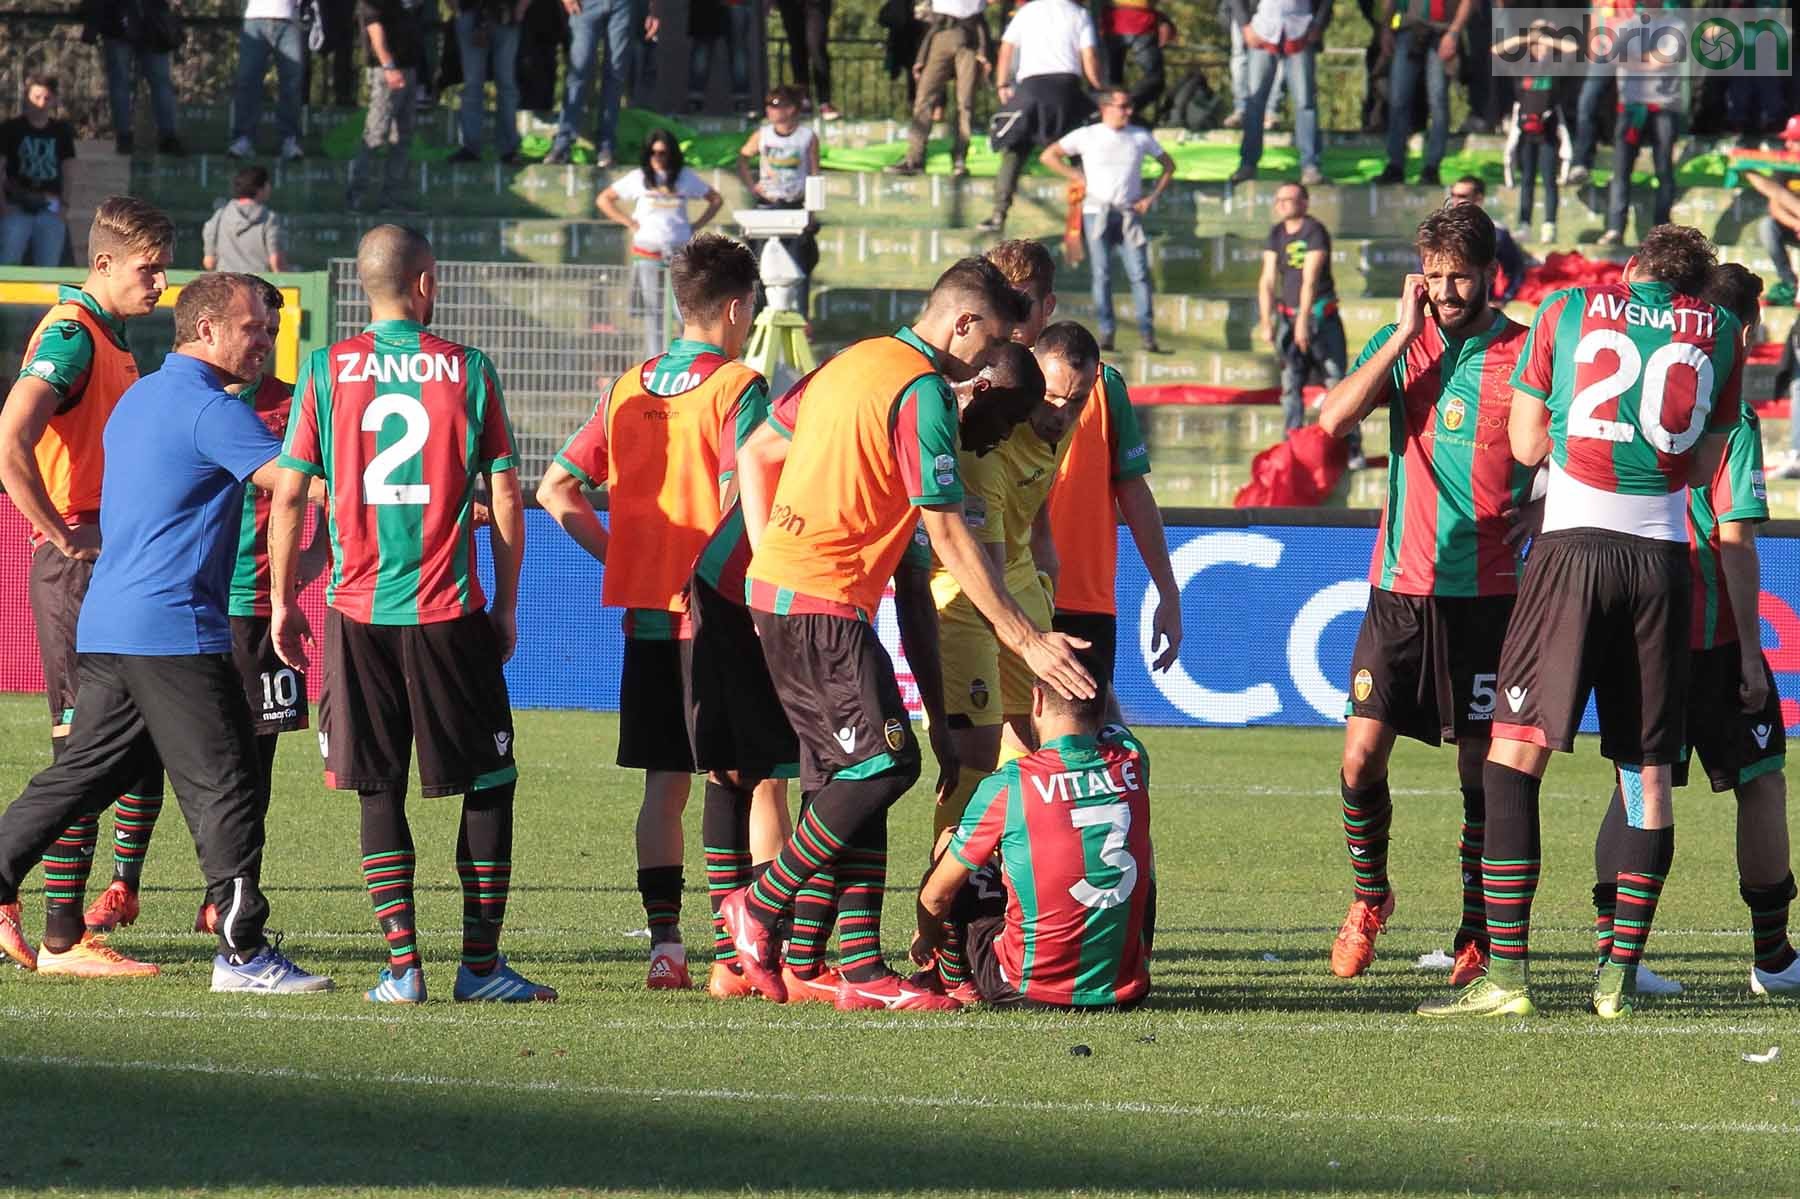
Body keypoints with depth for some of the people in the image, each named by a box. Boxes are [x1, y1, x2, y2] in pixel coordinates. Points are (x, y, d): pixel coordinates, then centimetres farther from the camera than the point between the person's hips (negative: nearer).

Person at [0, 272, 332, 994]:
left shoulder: (138, 398, 18)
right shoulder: (209, 409, -12)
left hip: (106, 629, 9)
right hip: (174, 631, -9)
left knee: (82, 774, 15)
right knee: (226, 789, -6)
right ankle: (243, 954, -6)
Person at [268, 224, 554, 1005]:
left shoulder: (325, 371, 1)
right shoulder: (468, 371, 0)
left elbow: (288, 495, 1)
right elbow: (505, 499, 1)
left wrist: (282, 602, 10)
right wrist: (507, 605, 11)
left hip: (357, 611, 1)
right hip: (448, 614, -1)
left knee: (378, 792, 7)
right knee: (488, 784, 9)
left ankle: (402, 966, 1)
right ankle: (480, 963, 4)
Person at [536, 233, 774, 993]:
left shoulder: (630, 389, 10)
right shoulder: (737, 387, -9)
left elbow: (556, 488, 11)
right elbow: (737, 498, -19)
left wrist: (618, 554, 10)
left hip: (647, 615, 5)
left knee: (664, 783, 9)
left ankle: (664, 944, 5)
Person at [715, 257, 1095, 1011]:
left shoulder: (852, 363, 16)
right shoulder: (922, 391, -12)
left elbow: (754, 452, 22)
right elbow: (946, 533, -16)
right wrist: (1025, 640, -14)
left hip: (775, 589, 10)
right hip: (825, 603, -10)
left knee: (851, 775, 8)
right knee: (886, 763, -9)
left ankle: (860, 969, 4)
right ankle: (761, 905, -1)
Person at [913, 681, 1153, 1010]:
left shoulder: (1005, 787, -14)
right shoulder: (1132, 763, -5)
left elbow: (935, 896, 3)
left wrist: (927, 939, 23)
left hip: (1028, 993, -3)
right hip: (1126, 992, 3)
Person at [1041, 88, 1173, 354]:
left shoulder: (1140, 137, 8)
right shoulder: (1087, 136, 3)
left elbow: (1168, 165, 18)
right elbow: (1049, 155, 7)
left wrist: (1152, 197, 7)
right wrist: (1076, 177, 0)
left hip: (1129, 214, 1)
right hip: (1096, 212, -1)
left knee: (1139, 273, -8)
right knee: (1101, 274, -4)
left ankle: (1147, 334, -8)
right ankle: (1106, 333, -1)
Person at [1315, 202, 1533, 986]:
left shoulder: (1526, 354, 0)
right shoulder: (1401, 345, 7)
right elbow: (1334, 417, -8)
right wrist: (1405, 334, -10)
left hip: (1488, 590, -2)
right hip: (1400, 588, 2)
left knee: (1484, 769, 1)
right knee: (1362, 752, -3)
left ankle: (1479, 936, 11)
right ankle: (1368, 900, 20)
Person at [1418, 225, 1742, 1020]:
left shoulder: (1567, 311, 7)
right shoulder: (1719, 333, 12)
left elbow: (1527, 445, 10)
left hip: (1575, 545, -2)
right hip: (1662, 558, 2)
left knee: (1513, 756, -1)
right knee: (1648, 774, 8)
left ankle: (1507, 973, -10)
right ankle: (1620, 977, 6)